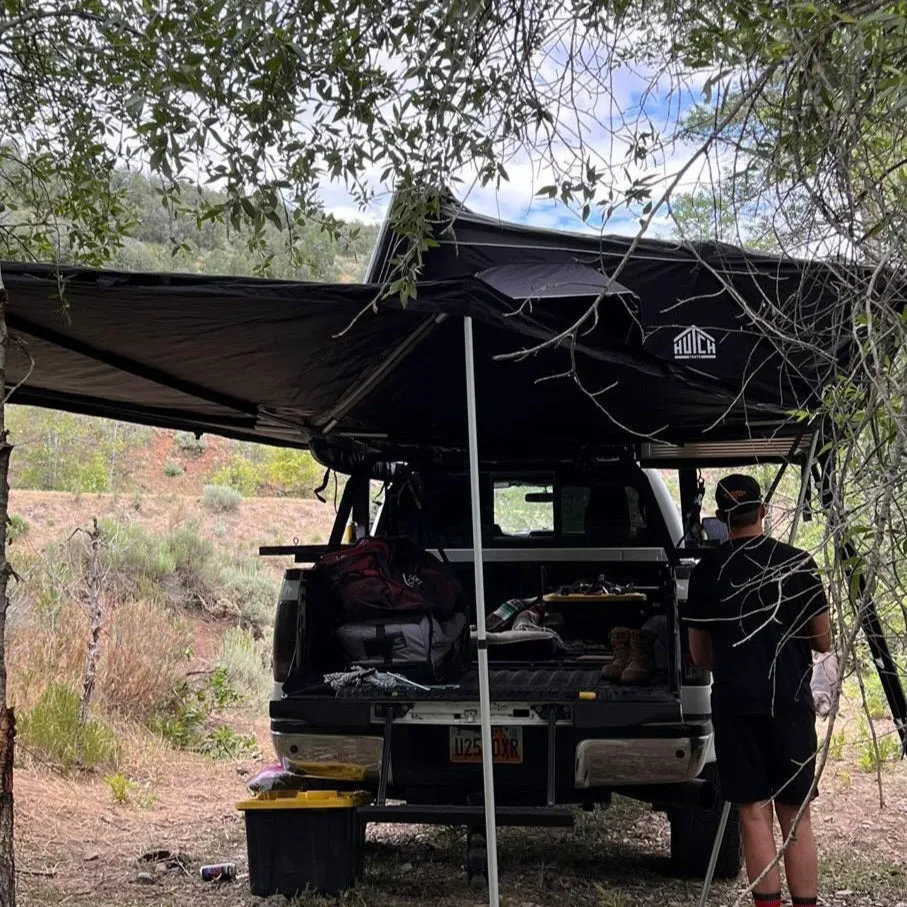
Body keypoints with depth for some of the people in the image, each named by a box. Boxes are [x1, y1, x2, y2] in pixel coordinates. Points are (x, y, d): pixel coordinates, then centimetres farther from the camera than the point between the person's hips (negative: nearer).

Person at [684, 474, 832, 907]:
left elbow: (699, 654, 7)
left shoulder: (706, 571, -1)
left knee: (755, 815, 4)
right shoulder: (797, 563, -2)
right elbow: (823, 641, 4)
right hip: (791, 702, 0)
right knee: (796, 816, 8)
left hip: (735, 704, 0)